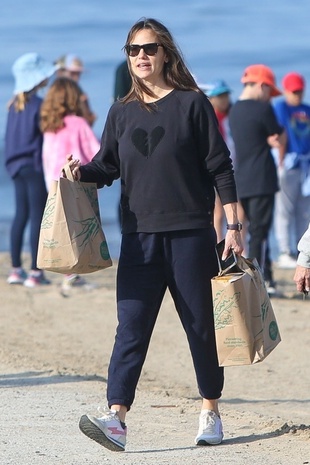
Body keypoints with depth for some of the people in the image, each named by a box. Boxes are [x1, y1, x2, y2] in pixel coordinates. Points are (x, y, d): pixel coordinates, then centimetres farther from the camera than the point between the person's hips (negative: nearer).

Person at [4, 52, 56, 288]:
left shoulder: (15, 104, 8)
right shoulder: (38, 105, -15)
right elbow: (47, 136, -15)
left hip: (17, 165, 8)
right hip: (35, 165, -8)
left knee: (21, 215, 11)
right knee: (37, 216, -3)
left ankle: (16, 269, 12)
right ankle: (35, 272, -3)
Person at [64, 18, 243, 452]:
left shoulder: (192, 104, 0)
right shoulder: (121, 113, 11)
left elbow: (219, 168, 0)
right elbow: (107, 166, 14)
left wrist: (233, 226, -4)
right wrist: (82, 171, -8)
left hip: (190, 234, -3)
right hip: (139, 237, 3)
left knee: (201, 326, 5)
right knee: (131, 327, -8)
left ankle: (211, 414, 18)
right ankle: (116, 418, -18)